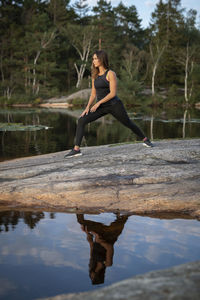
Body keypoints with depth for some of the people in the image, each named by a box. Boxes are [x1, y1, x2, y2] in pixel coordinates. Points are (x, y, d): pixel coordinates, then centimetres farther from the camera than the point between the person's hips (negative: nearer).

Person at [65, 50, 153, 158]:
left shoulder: (110, 74, -10)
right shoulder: (94, 75, 10)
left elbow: (113, 93, -16)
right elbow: (93, 94, 13)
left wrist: (98, 103, -18)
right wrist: (88, 107, 1)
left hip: (114, 105, -5)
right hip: (101, 107, 5)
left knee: (128, 123, 10)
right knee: (81, 120, -13)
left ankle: (145, 139, 36)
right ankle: (76, 149, -15)